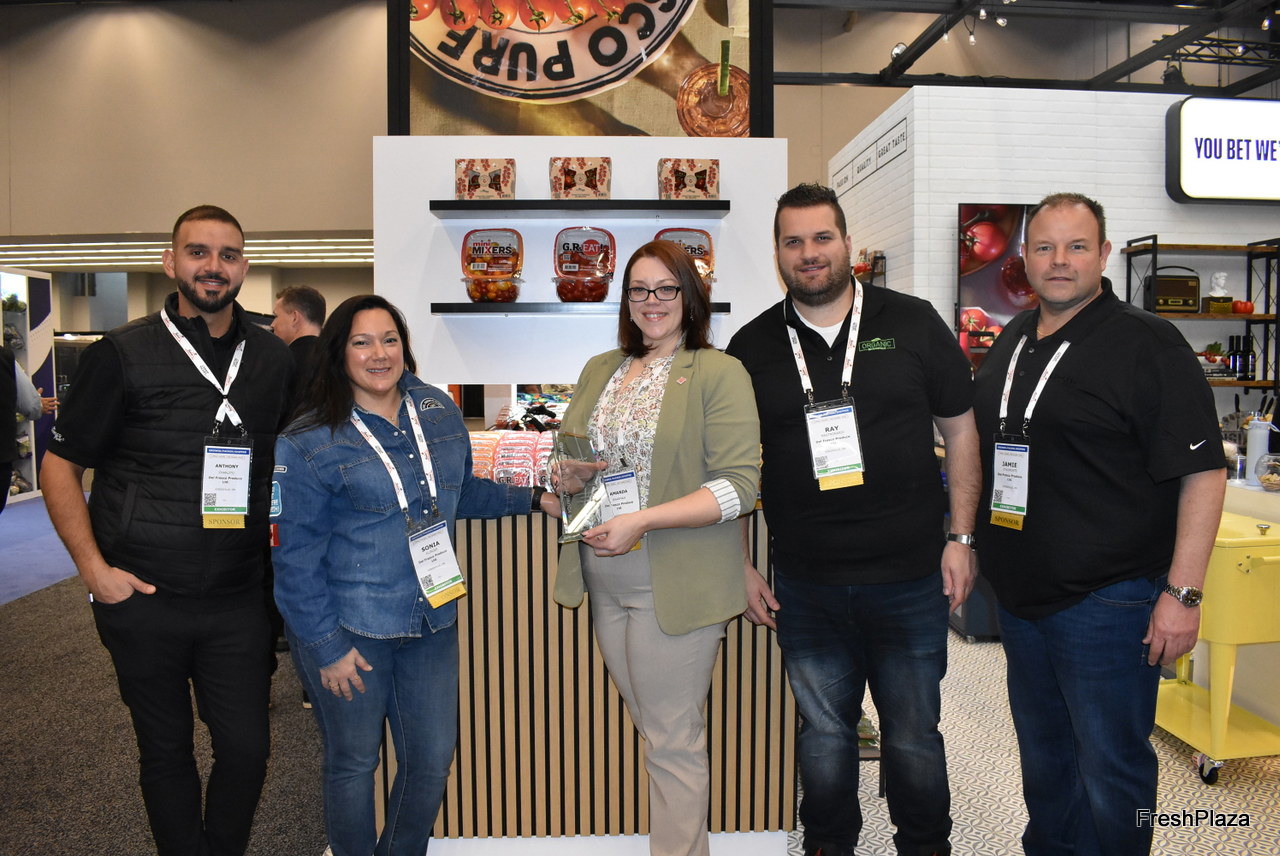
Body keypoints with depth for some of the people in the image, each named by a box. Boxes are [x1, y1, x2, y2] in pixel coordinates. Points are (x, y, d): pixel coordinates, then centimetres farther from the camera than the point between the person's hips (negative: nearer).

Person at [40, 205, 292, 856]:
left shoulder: (273, 359, 4)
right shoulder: (121, 355, -4)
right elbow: (61, 464, 0)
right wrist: (93, 567, -9)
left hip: (238, 598, 2)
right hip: (142, 600, -2)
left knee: (247, 747, 6)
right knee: (165, 748, 14)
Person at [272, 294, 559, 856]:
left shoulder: (438, 410, 3)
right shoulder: (308, 444, -11)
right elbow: (295, 557, -10)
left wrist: (535, 500, 12)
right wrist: (327, 646, -10)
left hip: (431, 620, 5)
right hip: (349, 631, -4)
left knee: (432, 760, 13)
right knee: (353, 764, 14)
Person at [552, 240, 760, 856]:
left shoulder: (718, 373, -8)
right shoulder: (599, 371, 11)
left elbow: (739, 486, -15)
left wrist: (642, 521, -22)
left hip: (675, 589, -6)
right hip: (605, 585, 7)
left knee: (672, 742, 4)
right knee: (653, 727, 19)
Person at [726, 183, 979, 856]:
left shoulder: (913, 324, 0)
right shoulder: (752, 347, 2)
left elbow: (960, 431, 5)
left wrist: (960, 537, 0)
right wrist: (742, 566, 3)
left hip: (911, 579, -1)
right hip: (805, 588, 1)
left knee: (914, 737, 14)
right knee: (823, 734, 16)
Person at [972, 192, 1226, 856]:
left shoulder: (1146, 345, -12)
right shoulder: (1012, 340, 9)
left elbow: (1202, 471, -15)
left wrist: (1182, 591, -20)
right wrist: (970, 544, 16)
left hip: (1106, 598, -7)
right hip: (1020, 592, 7)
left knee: (1109, 768, 6)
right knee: (1042, 755, 22)